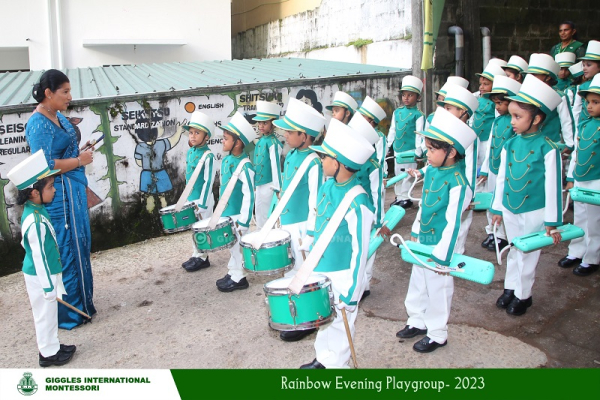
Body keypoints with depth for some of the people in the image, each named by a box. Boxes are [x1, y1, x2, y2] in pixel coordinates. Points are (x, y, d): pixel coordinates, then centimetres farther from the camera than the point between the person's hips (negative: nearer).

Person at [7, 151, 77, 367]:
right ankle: (49, 353, 22)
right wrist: (48, 286, -18)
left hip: (44, 274, 9)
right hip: (41, 277, -9)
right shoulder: (36, 222, -28)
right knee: (45, 314, 7)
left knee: (48, 314, 21)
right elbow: (39, 256, -24)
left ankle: (52, 346, 36)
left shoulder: (33, 211, 3)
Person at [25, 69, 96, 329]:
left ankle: (80, 303, 33)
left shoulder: (59, 117, 10)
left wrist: (81, 151, 6)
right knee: (66, 253, 1)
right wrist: (79, 160, -15)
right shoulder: (39, 125, -18)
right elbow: (45, 165, -24)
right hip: (59, 197, -10)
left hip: (74, 192, 10)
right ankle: (68, 314, 15)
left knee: (79, 248, 18)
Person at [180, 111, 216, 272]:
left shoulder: (208, 156, -18)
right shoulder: (190, 152, 6)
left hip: (202, 199, -8)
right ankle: (196, 256, 28)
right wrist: (188, 197, 16)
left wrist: (202, 204, -17)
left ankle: (202, 258, 15)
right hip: (191, 198, 8)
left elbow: (208, 181, -18)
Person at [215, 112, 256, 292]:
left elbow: (248, 195, -20)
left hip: (237, 216, -8)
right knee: (231, 244, 18)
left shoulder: (244, 166, -20)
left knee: (237, 245, 3)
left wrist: (243, 221, -19)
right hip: (226, 214, 8)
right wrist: (220, 210, 18)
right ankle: (232, 273, 31)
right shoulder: (226, 160, 6)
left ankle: (239, 278, 17)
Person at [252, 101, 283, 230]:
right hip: (259, 184, 9)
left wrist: (277, 188, -16)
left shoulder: (273, 143, -15)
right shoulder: (260, 141, 10)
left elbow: (276, 165, -16)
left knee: (267, 218, -1)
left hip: (268, 185, -9)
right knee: (259, 216, 16)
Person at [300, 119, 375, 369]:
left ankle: (336, 364, 30)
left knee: (339, 325, 10)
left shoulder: (357, 204, -26)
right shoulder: (328, 186, -2)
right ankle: (322, 359, 42)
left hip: (341, 278, -8)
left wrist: (350, 294, -19)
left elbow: (360, 251, -22)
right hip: (319, 270, 8)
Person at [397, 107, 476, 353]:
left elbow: (453, 222, -24)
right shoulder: (432, 170, 0)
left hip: (439, 244, -8)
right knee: (418, 282, 21)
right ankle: (417, 321, 41)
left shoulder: (458, 183, -25)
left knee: (438, 288, 7)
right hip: (423, 240, 8)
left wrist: (442, 256, -21)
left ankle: (437, 335, 25)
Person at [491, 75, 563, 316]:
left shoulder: (548, 149, -15)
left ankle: (523, 295, 23)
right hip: (509, 210, 4)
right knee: (514, 251, 17)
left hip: (534, 212, -4)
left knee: (528, 253, 8)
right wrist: (497, 208, 12)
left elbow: (553, 186, -12)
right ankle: (510, 288, 32)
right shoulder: (509, 145, -1)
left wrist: (552, 222, -9)